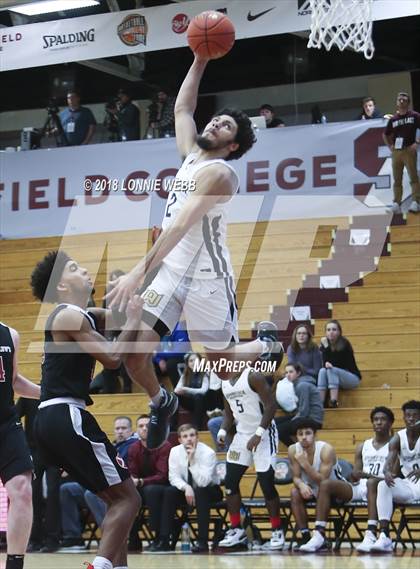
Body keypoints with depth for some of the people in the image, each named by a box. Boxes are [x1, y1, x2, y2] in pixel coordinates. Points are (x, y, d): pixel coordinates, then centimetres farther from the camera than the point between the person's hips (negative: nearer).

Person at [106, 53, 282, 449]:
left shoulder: (218, 173, -18)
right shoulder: (191, 155, 7)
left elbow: (182, 225, -29)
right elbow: (182, 108, 23)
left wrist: (139, 272, -38)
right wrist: (200, 59, 15)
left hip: (207, 279, -7)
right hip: (171, 273, 7)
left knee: (224, 366, 8)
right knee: (133, 352, -8)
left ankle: (266, 343, 39)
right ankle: (161, 403, 21)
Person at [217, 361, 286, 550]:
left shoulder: (254, 376, -16)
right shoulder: (225, 383, 8)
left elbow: (271, 406, -20)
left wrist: (259, 433, -25)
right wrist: (223, 431, -1)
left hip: (263, 434, -8)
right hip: (242, 434, 8)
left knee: (266, 483, -7)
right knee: (230, 482, 2)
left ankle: (277, 531, 5)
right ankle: (236, 530, 11)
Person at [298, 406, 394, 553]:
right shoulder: (362, 447, 23)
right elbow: (356, 474, 16)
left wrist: (368, 475, -19)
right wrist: (355, 475, -10)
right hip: (360, 486, 5)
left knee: (372, 482, -41)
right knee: (326, 484, -16)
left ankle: (371, 534, -53)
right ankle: (319, 535, -26)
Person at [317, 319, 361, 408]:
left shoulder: (344, 344, -15)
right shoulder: (325, 344, -1)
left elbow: (336, 363, -21)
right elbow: (325, 363, -8)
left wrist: (327, 347, -22)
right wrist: (326, 364, -32)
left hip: (353, 377, -4)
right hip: (334, 376, 5)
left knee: (332, 370, -30)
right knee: (323, 371, -24)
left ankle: (334, 401, -36)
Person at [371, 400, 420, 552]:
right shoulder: (398, 438, 3)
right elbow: (389, 461, -11)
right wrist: (387, 473, -36)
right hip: (406, 485, 3)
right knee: (383, 485, -27)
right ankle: (384, 537, -37)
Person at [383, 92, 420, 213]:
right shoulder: (393, 119, 12)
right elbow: (385, 134, 24)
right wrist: (390, 146, 10)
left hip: (409, 150, -4)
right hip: (396, 152, 4)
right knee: (397, 179, 6)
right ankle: (396, 203, 8)